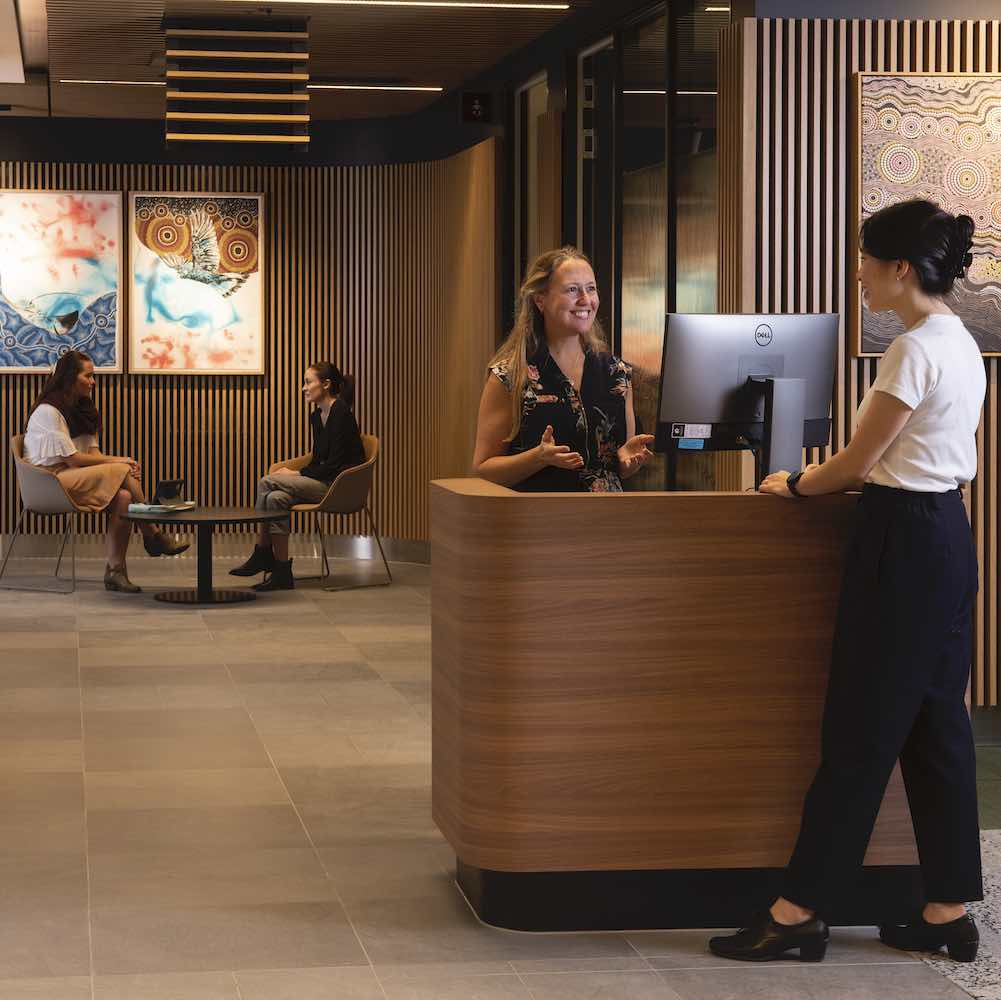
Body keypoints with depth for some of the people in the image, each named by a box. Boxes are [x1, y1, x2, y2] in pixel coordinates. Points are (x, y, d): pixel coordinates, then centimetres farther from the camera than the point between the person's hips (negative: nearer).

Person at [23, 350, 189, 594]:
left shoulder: (81, 410, 18)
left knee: (122, 497, -24)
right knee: (123, 472, -24)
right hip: (50, 480, -8)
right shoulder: (47, 412, -10)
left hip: (75, 476, 8)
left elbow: (93, 452, 9)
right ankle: (153, 536, -12)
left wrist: (119, 463, -11)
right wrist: (116, 461, -10)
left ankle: (115, 571, -27)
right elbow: (72, 458, -15)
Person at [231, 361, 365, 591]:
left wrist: (298, 474, -12)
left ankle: (262, 554, -7)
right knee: (276, 498, -18)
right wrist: (298, 475, 0)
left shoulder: (341, 413, -14)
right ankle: (281, 572, -17)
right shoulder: (316, 417, 14)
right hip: (324, 483, 8)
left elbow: (334, 463, -18)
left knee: (268, 482, -18)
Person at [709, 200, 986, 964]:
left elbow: (857, 464, -12)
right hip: (948, 534, 10)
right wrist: (825, 477, 20)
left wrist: (795, 487, 5)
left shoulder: (916, 349, -17)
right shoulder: (962, 344, 12)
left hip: (906, 542, -10)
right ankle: (950, 912, 15)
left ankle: (799, 912, 2)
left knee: (860, 734, -5)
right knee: (937, 727, 11)